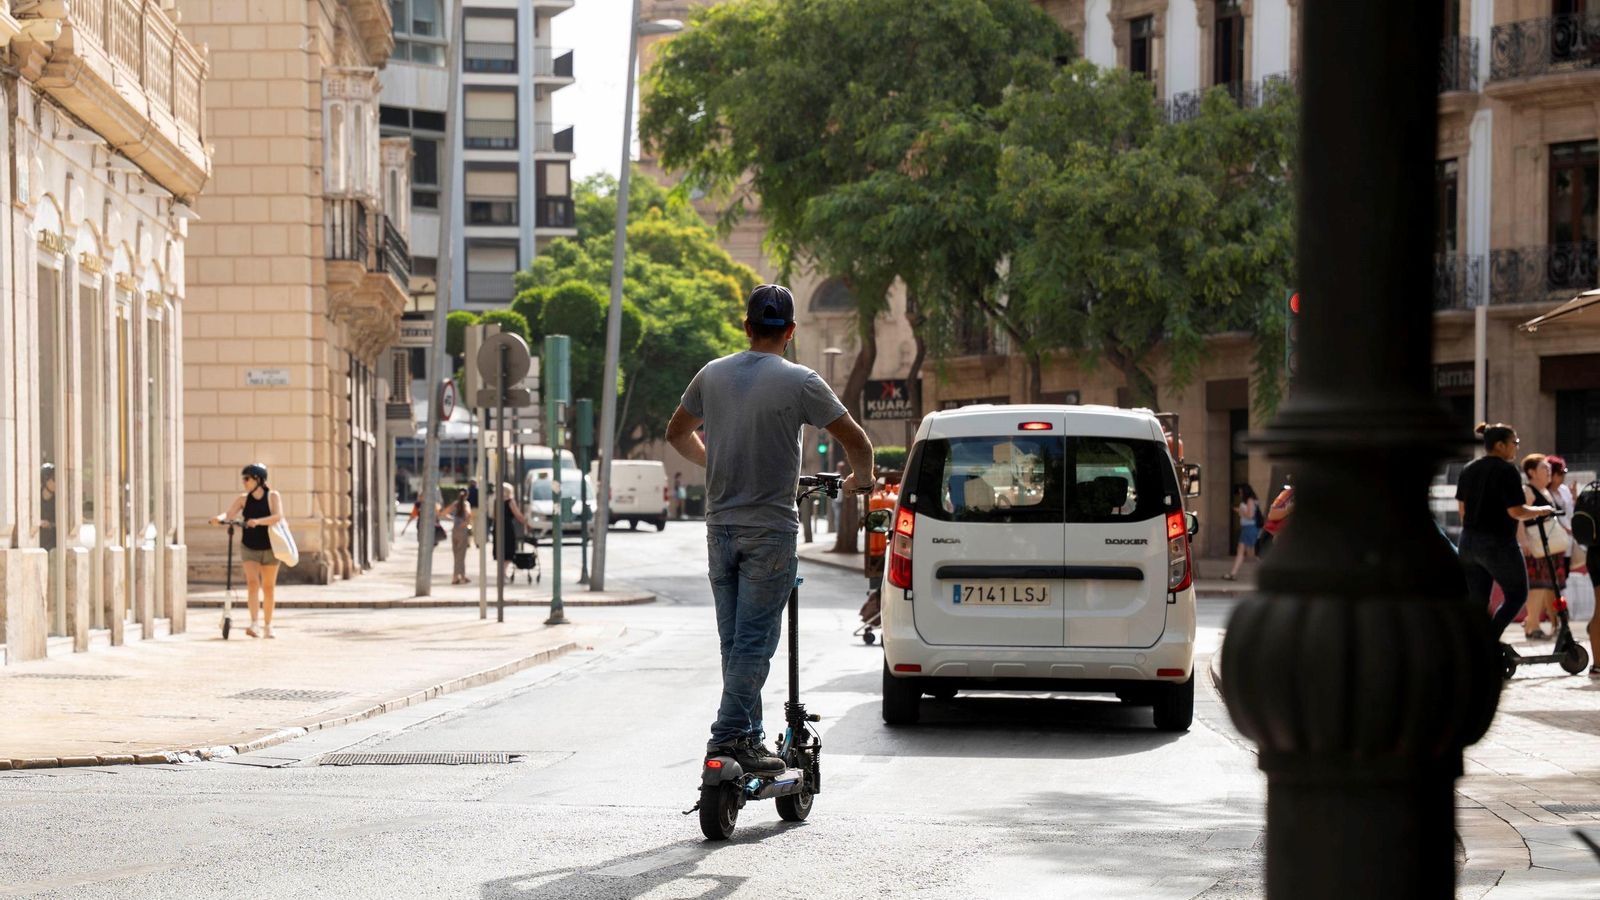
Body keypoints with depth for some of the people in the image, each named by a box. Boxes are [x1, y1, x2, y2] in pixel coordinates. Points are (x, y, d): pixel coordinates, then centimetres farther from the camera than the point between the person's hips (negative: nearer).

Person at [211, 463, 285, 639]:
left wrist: (258, 521, -38)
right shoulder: (243, 499, -1)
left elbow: (277, 516, -23)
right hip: (249, 547, 1)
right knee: (252, 582, -16)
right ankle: (254, 623, -22)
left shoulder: (273, 496, -7)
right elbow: (229, 515, -10)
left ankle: (267, 625, 21)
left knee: (268, 587, 8)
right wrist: (219, 519, -33)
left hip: (269, 548, -1)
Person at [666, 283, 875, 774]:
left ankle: (748, 737, 14)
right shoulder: (800, 382, -8)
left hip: (720, 527, 5)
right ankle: (729, 736, -8)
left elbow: (677, 433, 22)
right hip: (770, 531, -5)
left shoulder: (712, 374, 6)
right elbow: (858, 443, -6)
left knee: (733, 639, 11)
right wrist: (861, 480, 15)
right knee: (755, 639, -3)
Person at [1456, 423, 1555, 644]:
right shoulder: (1507, 470, -14)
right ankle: (1489, 640, -7)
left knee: (1476, 603, 11)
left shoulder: (1468, 469, 10)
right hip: (1499, 544, -7)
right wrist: (1540, 511, -3)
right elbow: (1516, 511, -18)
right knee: (1517, 595, 9)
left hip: (1468, 543, 7)